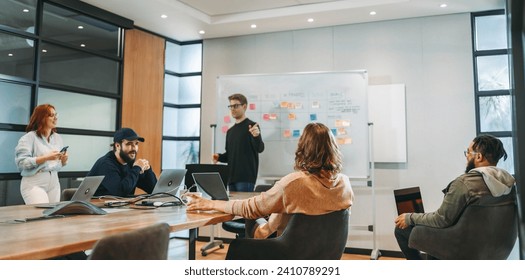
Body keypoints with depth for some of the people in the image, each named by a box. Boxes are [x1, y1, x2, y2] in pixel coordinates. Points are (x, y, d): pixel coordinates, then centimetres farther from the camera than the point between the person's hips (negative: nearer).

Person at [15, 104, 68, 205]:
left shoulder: (58, 138, 11)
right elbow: (22, 162, -14)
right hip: (34, 183, -5)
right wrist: (46, 158, -22)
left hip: (54, 183, 5)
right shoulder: (30, 137, -6)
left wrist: (64, 160, -6)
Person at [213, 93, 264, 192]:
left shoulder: (252, 126, -4)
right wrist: (219, 157, 2)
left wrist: (256, 136, -35)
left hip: (246, 177, -7)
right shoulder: (230, 131, 17)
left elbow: (260, 149, -15)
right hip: (232, 177, 7)